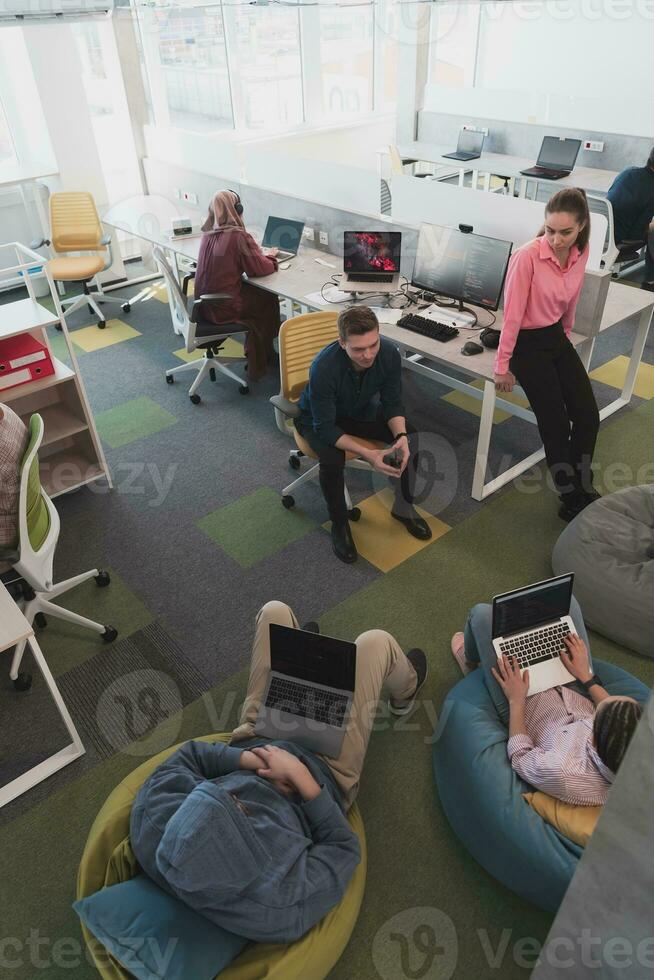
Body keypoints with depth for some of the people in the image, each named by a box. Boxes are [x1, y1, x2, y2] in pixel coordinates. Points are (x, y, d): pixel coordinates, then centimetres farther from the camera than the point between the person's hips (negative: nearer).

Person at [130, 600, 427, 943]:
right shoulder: (284, 904, -39)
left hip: (256, 738, 4)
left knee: (275, 611, 7)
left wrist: (249, 759, -30)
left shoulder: (149, 826, -34)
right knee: (376, 642, 2)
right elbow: (344, 849, -22)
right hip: (324, 767, -3)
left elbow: (187, 755, -18)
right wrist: (303, 779, -32)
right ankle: (404, 692, 42)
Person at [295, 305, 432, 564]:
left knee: (411, 439, -16)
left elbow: (393, 403, -12)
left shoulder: (389, 353, -25)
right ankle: (339, 524, -7)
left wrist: (401, 436, -32)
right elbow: (325, 427, -31)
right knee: (333, 460, -33)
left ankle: (403, 506, 6)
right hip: (318, 418, -4)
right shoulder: (323, 368, -38)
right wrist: (367, 454, -41)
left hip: (362, 410, 4)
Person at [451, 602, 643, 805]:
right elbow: (617, 713, -9)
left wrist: (516, 700, -15)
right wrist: (586, 677, -2)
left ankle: (469, 661, 36)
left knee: (482, 613, -1)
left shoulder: (564, 775, -46)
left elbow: (520, 757, -23)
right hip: (580, 698, 4)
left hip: (528, 705, -4)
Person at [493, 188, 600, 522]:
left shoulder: (581, 253, -3)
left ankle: (583, 488, 22)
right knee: (556, 423, -5)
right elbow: (512, 314, -20)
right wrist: (503, 366, -16)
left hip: (556, 337, 6)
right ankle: (572, 500, 12)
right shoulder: (528, 257, -24)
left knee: (588, 415, 0)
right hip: (527, 343, -6)